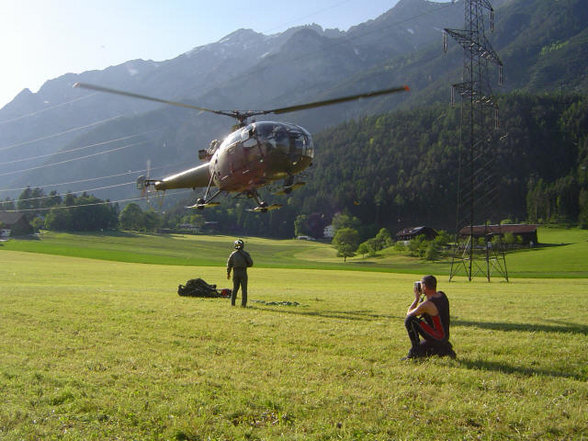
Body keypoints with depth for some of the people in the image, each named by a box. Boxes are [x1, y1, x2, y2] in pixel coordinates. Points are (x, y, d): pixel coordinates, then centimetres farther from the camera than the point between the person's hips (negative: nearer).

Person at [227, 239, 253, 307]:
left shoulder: (233, 254, 1)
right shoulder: (245, 253, -5)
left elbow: (229, 264, 3)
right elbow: (251, 263, -5)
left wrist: (228, 274, 14)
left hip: (235, 273, 2)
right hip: (243, 272, -2)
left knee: (235, 288, 14)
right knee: (244, 288, 3)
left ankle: (232, 302, 9)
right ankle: (243, 303, -3)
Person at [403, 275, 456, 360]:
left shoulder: (426, 305, -24)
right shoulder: (442, 295, 0)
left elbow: (408, 313, -6)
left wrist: (417, 298, 1)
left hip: (437, 338, -9)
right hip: (444, 338, 9)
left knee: (409, 320, -17)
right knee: (417, 352, 24)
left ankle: (415, 349, -12)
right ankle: (444, 349, 14)